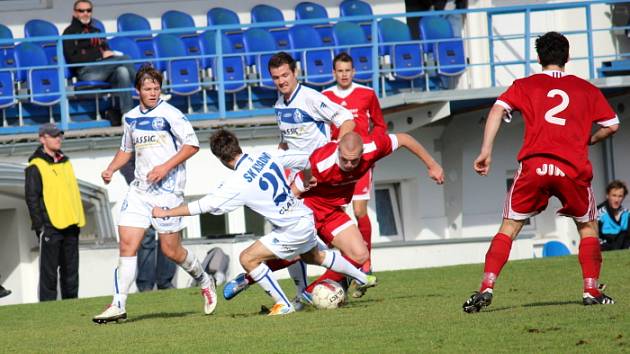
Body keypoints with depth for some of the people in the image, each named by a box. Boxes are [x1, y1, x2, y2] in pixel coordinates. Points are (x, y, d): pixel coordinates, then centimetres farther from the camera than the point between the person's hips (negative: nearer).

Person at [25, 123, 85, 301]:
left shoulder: (65, 162, 17)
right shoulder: (36, 166, -5)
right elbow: (31, 198, -9)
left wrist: (78, 219, 18)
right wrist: (39, 225, -15)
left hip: (70, 225, 7)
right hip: (50, 227, -7)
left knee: (71, 268, 9)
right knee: (49, 269, -6)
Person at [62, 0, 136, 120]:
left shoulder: (96, 31, 31)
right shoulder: (70, 32, 10)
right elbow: (73, 58, -4)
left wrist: (111, 53, 2)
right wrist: (100, 55, -8)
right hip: (85, 71, -6)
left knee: (122, 71, -31)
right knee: (125, 59, -24)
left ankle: (127, 113, -37)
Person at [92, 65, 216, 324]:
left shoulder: (170, 114, -8)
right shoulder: (131, 118, 12)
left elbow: (192, 144, -9)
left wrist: (166, 167, -18)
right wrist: (111, 169, 9)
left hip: (167, 188, -5)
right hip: (140, 189, 6)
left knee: (170, 249, 0)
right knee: (127, 243, -6)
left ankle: (204, 281, 28)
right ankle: (118, 305, -6)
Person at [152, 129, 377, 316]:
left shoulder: (238, 184, -22)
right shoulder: (266, 156, -3)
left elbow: (204, 205, -18)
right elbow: (306, 160, 7)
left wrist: (165, 213, -9)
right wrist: (306, 182, 29)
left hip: (293, 230, -8)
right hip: (306, 217, 8)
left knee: (248, 258, -7)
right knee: (313, 256, 34)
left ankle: (283, 305, -1)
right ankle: (363, 278, 52)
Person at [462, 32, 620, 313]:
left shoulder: (524, 85, 15)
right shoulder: (587, 89, 17)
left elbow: (498, 109, 0)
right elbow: (612, 125, 17)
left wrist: (485, 151, -3)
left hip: (533, 166, 0)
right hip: (573, 168, 0)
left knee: (509, 228, 9)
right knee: (588, 227, 20)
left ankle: (486, 288, -5)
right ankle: (591, 291, 9)